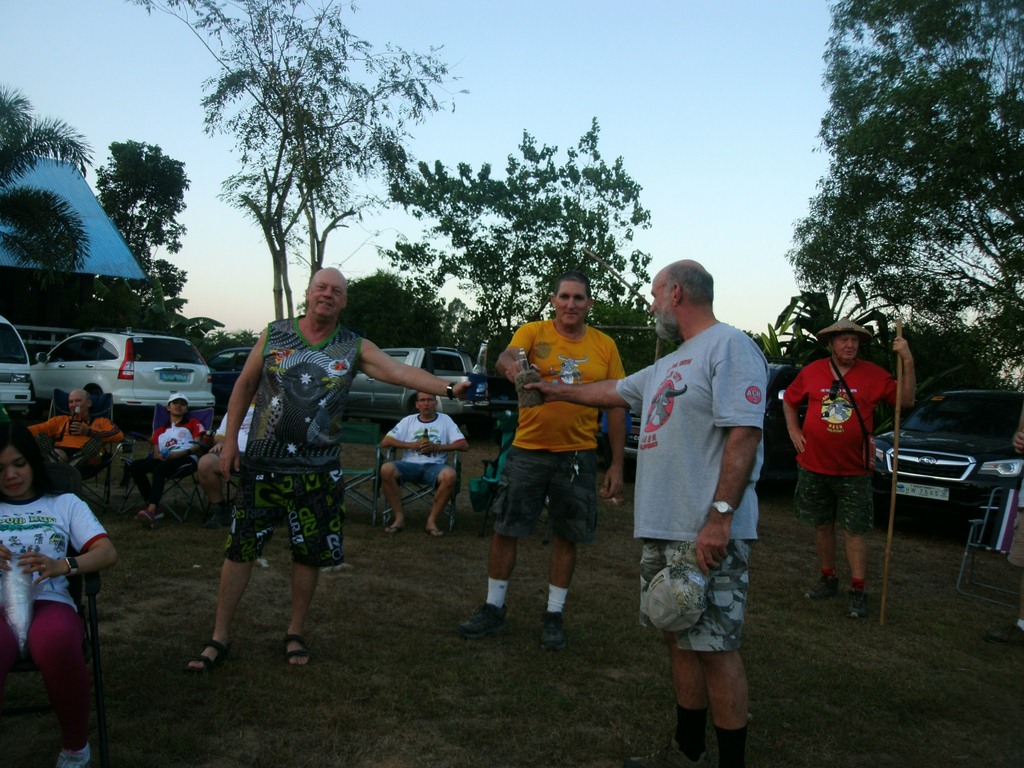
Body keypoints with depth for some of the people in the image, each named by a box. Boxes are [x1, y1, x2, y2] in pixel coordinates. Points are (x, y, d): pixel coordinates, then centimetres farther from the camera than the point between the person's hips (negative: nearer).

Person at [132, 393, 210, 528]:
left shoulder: (193, 423, 24)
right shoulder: (160, 430, 33)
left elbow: (198, 446, 8)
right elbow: (156, 453, 20)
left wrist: (181, 453, -13)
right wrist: (158, 456, -7)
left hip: (186, 458, -4)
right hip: (164, 459, 4)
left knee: (160, 468, -37)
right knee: (136, 465, -25)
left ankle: (152, 509, -52)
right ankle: (153, 505, -27)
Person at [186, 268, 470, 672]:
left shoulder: (354, 347, -1)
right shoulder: (274, 334, 2)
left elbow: (400, 371, -14)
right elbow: (245, 385, 9)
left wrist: (448, 388, -29)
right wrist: (230, 438, 4)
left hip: (316, 472, 0)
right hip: (261, 465, 0)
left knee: (310, 554, 8)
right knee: (240, 548, 5)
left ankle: (295, 633, 28)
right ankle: (219, 638, 19)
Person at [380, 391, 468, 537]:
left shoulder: (445, 420, 13)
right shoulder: (408, 420, 17)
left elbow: (464, 445, 3)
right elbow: (385, 441, 8)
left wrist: (437, 447, -9)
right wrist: (412, 445, -5)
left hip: (435, 465, -1)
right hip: (410, 464, 2)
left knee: (450, 475, -36)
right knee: (386, 469, -29)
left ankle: (432, 520, -21)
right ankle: (399, 517, -18)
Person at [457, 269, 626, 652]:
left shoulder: (605, 346, 3)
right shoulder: (533, 332, -1)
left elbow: (616, 407, 5)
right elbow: (506, 357, -22)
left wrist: (616, 465, 2)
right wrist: (512, 365, -48)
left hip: (578, 455, 1)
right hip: (528, 449, -1)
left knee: (566, 537, 10)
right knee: (505, 529, 5)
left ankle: (554, 615, 26)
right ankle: (493, 609, 22)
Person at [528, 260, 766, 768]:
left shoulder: (729, 346, -9)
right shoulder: (672, 364, 21)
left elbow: (744, 434, -19)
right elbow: (613, 392, 35)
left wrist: (720, 515, -24)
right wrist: (558, 392, 45)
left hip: (709, 535, -9)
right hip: (661, 531, 10)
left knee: (715, 647, -3)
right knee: (679, 639, 15)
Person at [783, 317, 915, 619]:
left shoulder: (873, 374, -2)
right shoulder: (811, 372, 1)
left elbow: (906, 400, -6)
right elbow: (789, 401, 15)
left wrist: (908, 362, -16)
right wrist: (794, 430, 3)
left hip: (854, 470, -2)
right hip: (813, 467, 2)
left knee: (853, 531, 0)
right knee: (822, 526, 13)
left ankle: (858, 592, 7)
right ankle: (828, 579, 29)